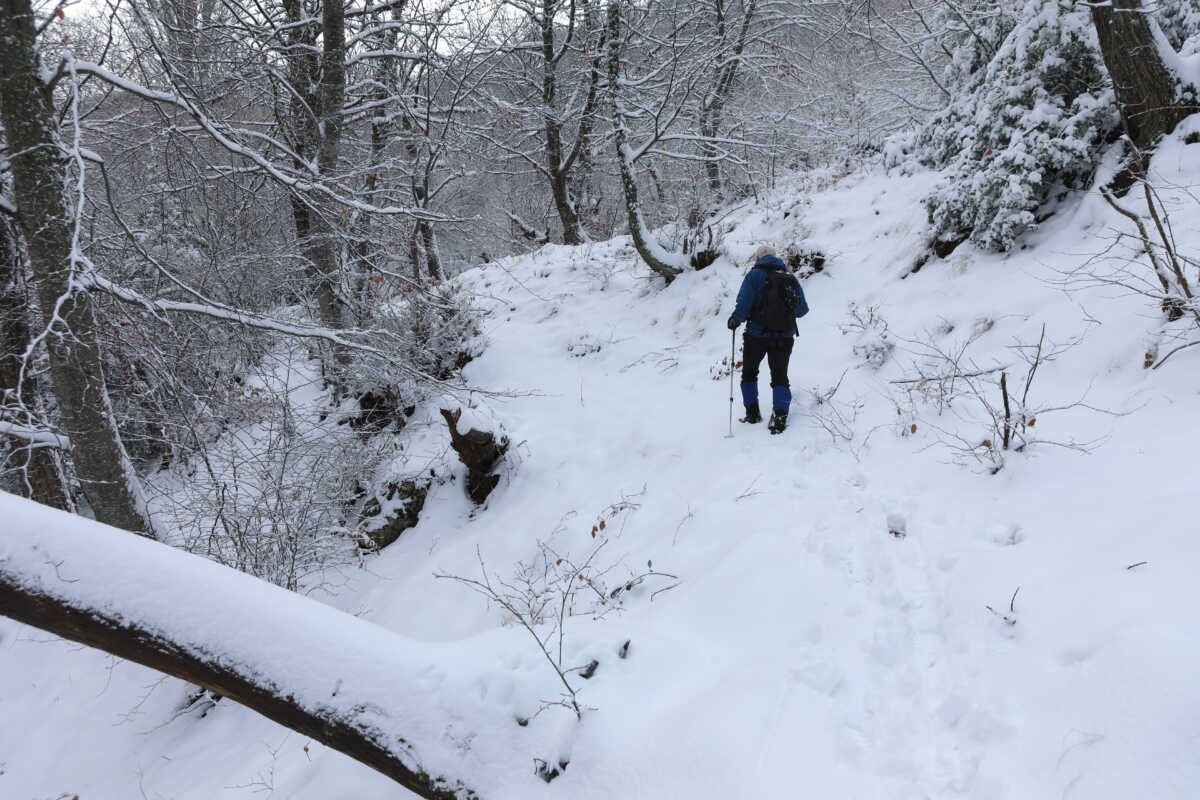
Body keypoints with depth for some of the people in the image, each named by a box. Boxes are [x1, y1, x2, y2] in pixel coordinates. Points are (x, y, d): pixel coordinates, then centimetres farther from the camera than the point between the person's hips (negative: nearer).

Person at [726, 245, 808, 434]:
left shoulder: (755, 275, -6)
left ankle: (752, 412, 18)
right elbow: (802, 310, 12)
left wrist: (734, 321, 1)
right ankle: (780, 414, -9)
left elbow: (743, 305, -16)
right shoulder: (791, 278, 7)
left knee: (749, 373, 18)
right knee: (780, 376, 9)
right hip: (784, 338, 3)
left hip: (757, 335, -3)